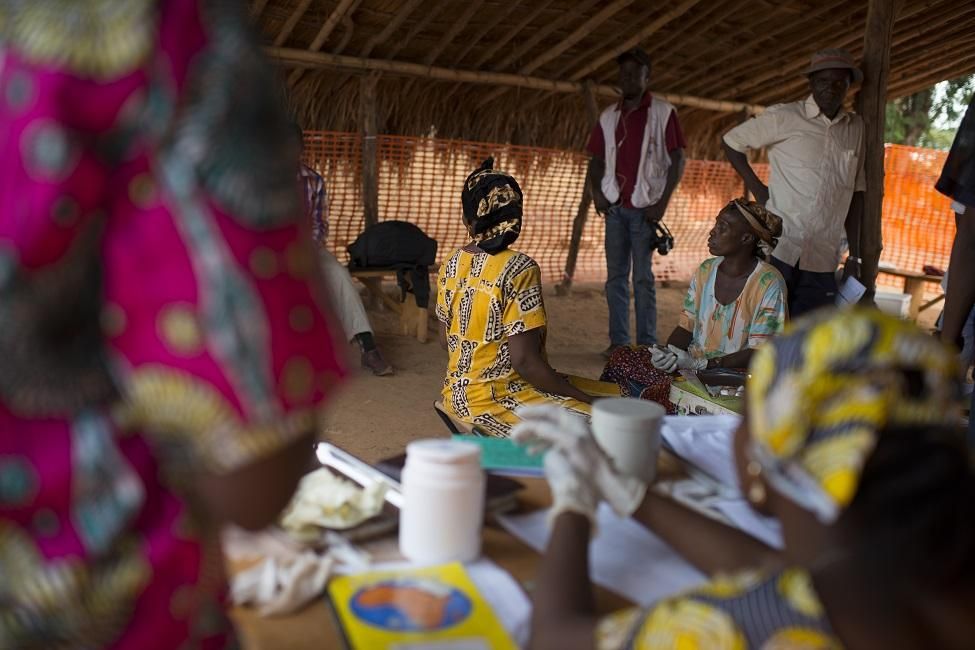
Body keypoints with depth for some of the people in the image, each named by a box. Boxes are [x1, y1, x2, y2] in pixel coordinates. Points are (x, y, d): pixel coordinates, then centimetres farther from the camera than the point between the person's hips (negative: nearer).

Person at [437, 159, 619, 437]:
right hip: (497, 400, -8)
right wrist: (587, 401, -13)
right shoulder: (519, 268, -19)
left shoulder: (450, 267, 3)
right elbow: (524, 360, -21)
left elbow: (445, 340, 12)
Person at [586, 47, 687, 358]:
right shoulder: (609, 116, 13)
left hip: (644, 208, -4)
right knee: (615, 276, 5)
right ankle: (618, 341, 11)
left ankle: (646, 344, 1)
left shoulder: (663, 113, 0)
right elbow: (597, 159, 18)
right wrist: (596, 192, 1)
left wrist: (663, 202, -10)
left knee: (643, 278, -4)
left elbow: (677, 160, -3)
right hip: (615, 207, 4)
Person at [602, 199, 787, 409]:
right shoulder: (706, 270, 7)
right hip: (693, 363, 7)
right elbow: (686, 326, 9)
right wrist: (668, 353, -14)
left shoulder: (768, 283, -12)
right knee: (621, 358, -11)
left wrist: (700, 364, -23)